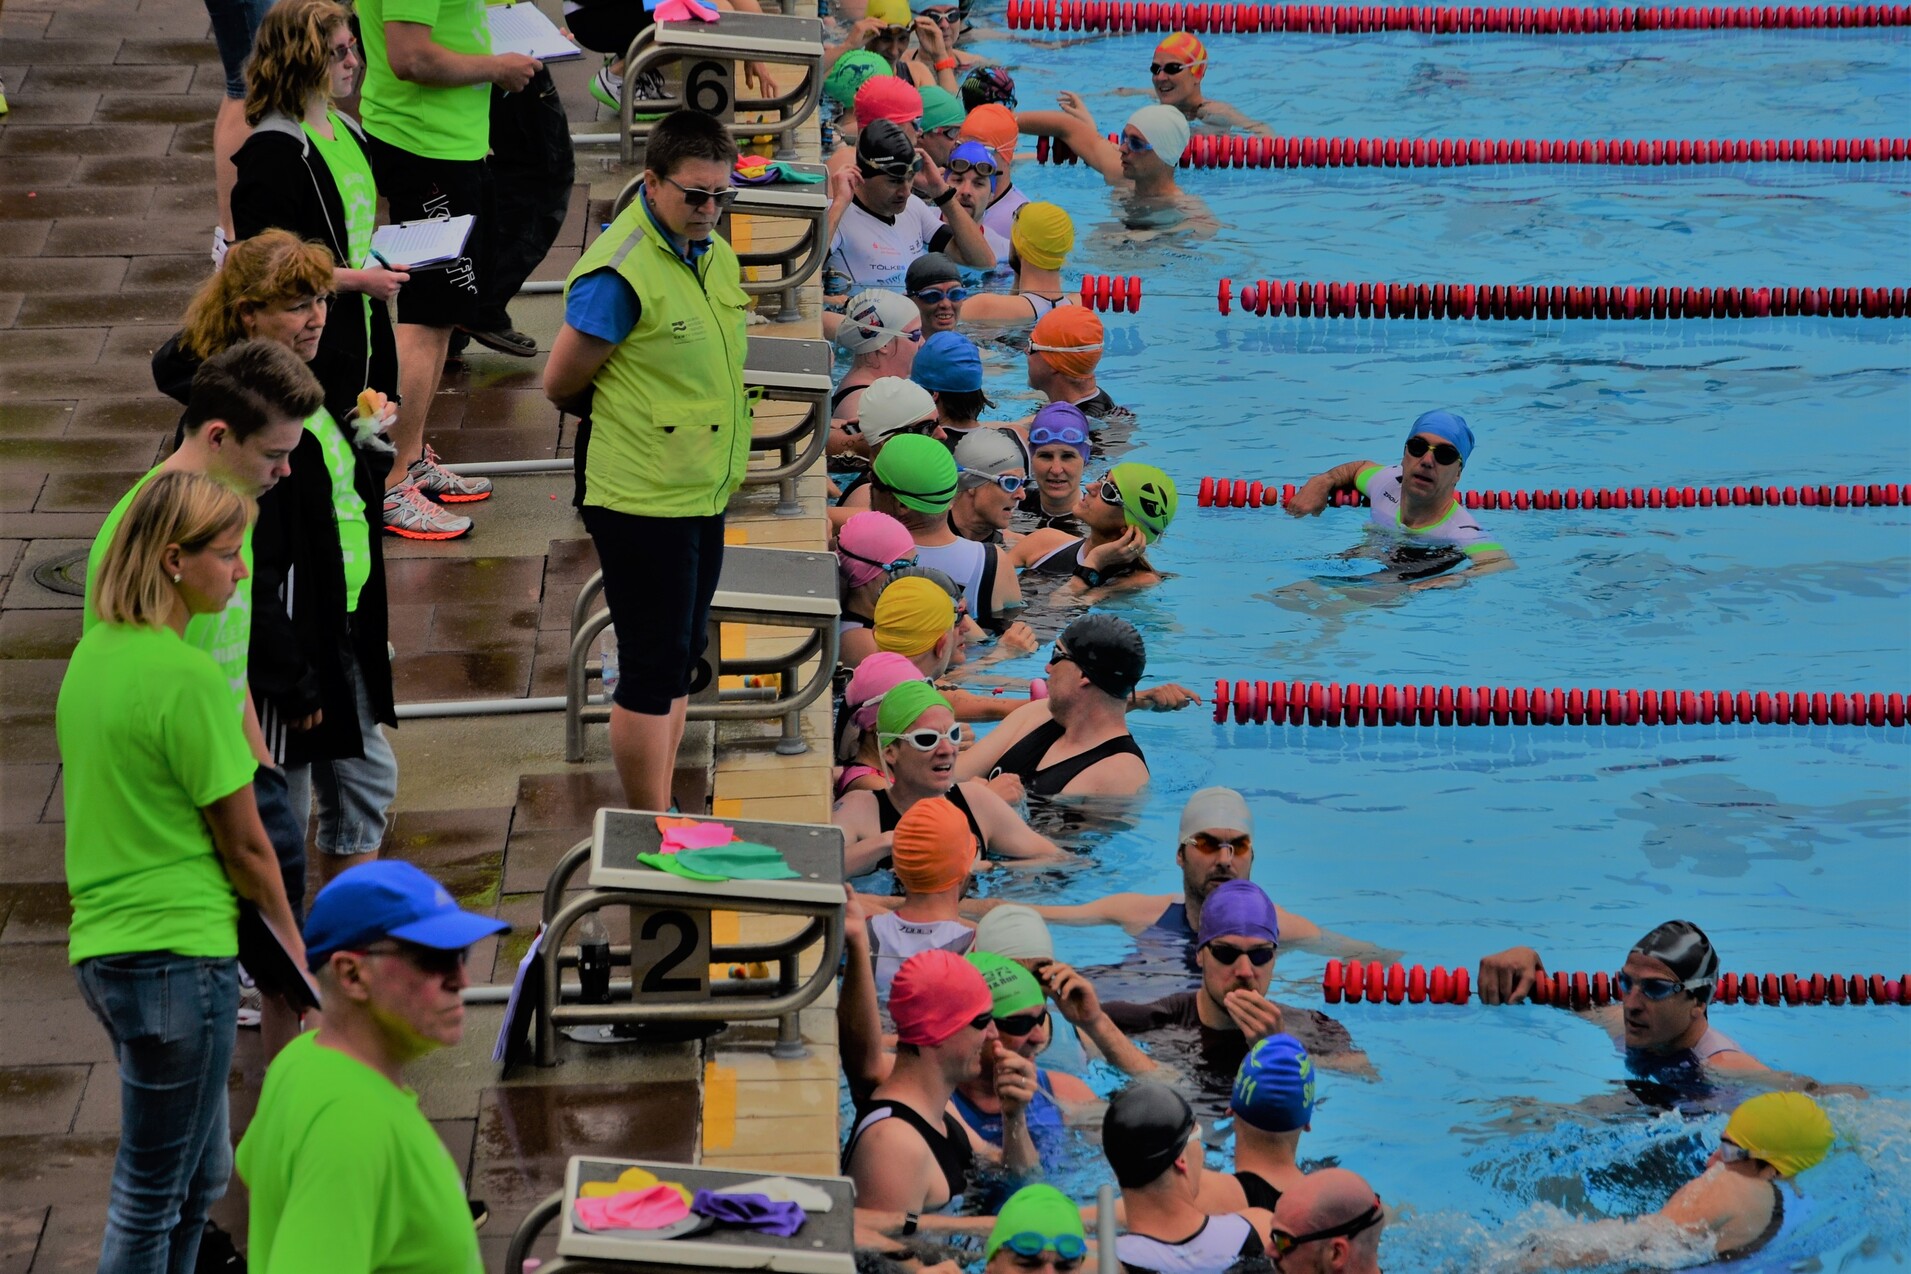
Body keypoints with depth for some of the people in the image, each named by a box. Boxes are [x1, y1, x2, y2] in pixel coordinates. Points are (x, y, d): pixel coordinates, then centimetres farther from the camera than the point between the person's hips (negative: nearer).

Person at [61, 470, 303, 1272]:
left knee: (200, 1176, 19)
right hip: (179, 952, -9)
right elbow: (246, 845, -11)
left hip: (103, 947, 9)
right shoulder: (187, 676, -17)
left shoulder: (94, 655, 9)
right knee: (151, 1195, 0)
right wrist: (297, 949, 2)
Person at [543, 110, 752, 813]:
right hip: (641, 498, -9)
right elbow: (560, 386, -12)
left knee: (681, 657, 15)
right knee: (654, 667, -3)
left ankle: (662, 816, 25)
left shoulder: (714, 253, 7)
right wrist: (625, 416, 4)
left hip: (704, 493, 9)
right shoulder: (619, 273, -20)